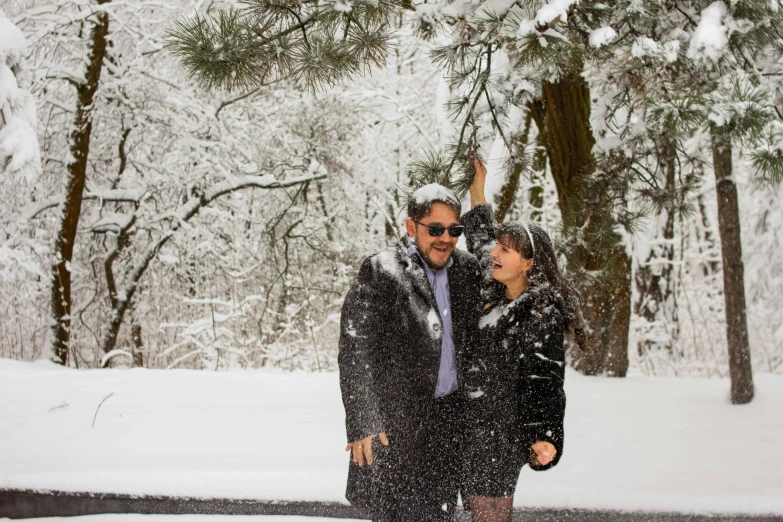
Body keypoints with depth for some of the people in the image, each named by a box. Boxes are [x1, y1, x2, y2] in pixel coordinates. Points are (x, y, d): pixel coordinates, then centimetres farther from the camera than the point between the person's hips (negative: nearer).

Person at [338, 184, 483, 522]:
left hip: (450, 417, 5)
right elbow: (355, 353, -13)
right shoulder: (380, 272, -10)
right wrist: (363, 425, -18)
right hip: (397, 422, -5)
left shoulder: (467, 269, 7)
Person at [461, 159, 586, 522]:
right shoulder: (496, 298, 10)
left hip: (499, 433, -8)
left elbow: (544, 382, -17)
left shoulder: (542, 314, -12)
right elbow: (480, 240, 28)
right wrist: (477, 192, 33)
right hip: (473, 427, 8)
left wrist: (545, 437, -28)